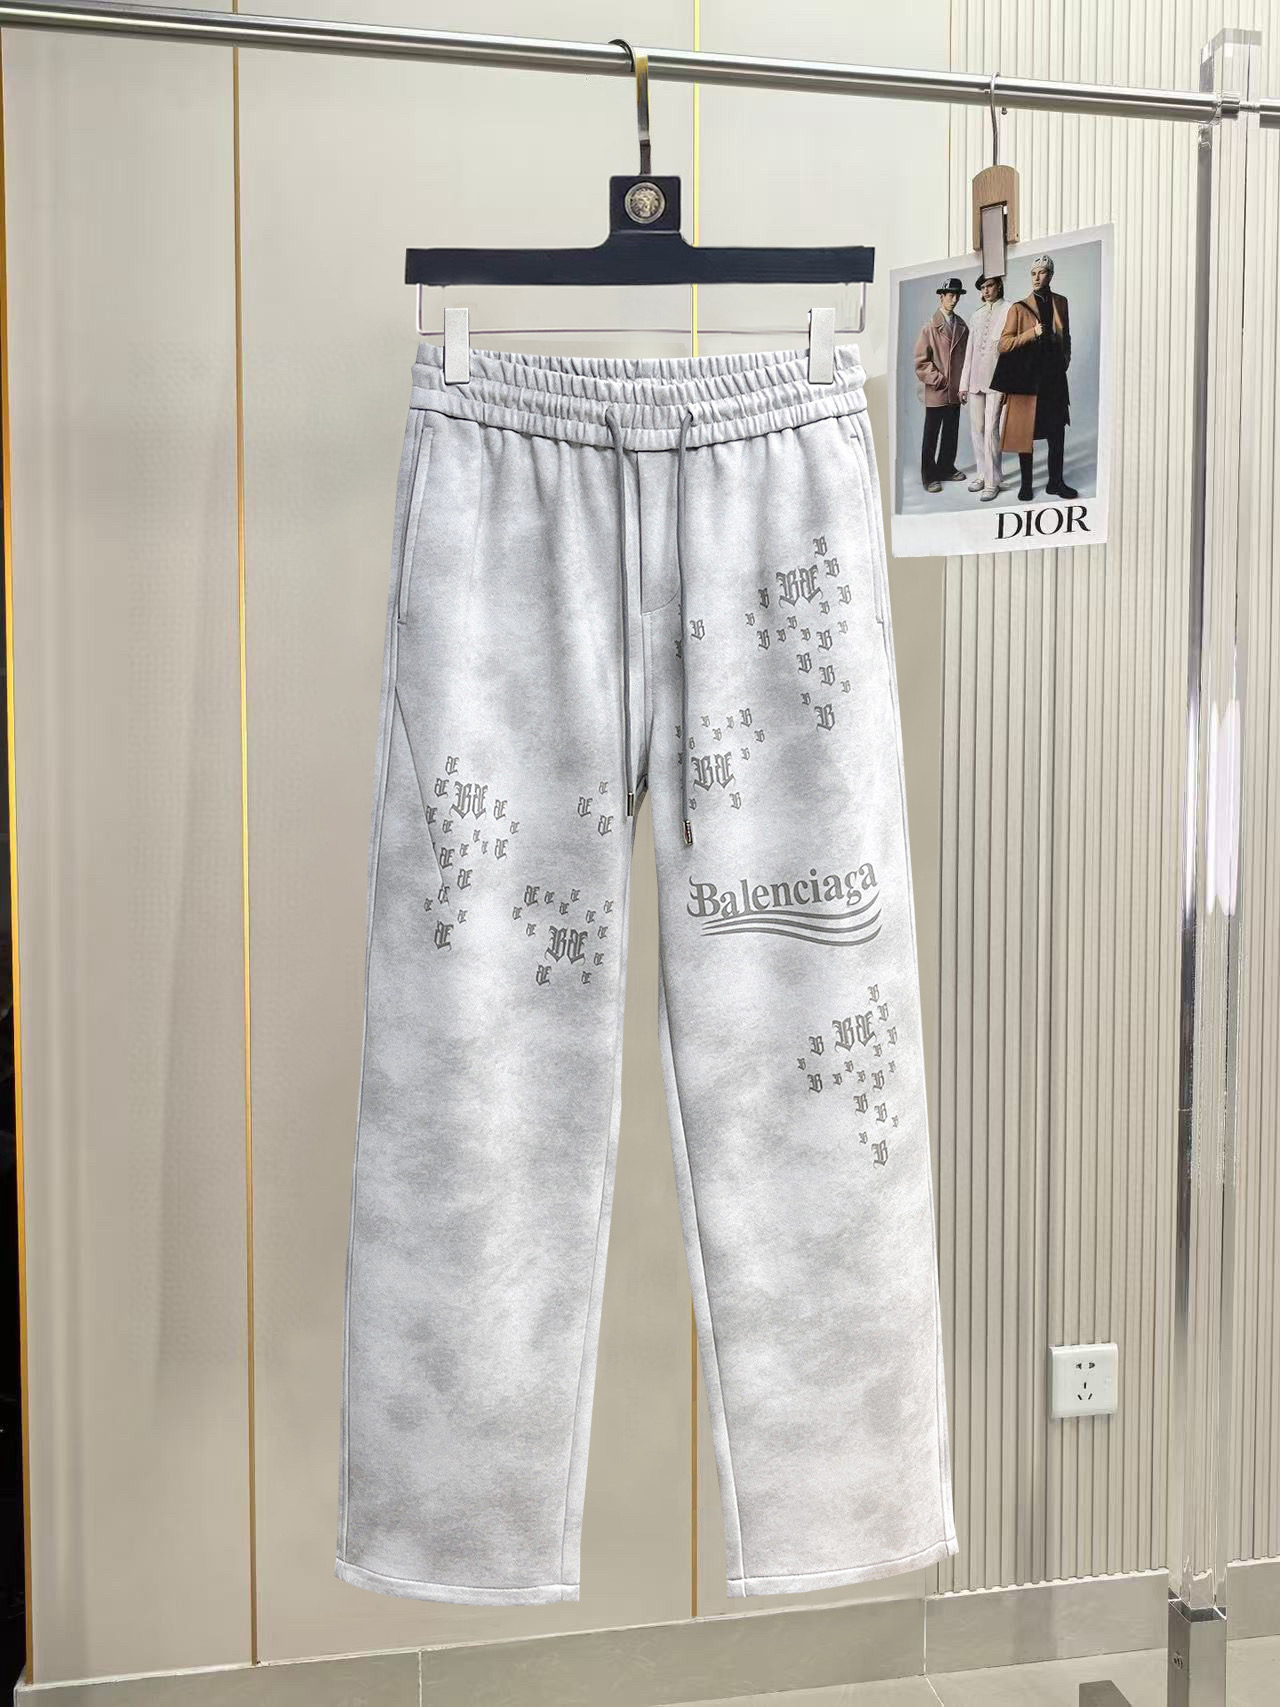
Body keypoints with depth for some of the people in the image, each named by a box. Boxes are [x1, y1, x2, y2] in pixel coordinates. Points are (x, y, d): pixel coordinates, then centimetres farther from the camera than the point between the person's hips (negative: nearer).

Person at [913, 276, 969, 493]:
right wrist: (938, 380, -11)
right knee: (931, 435, 3)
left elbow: (966, 355, 13)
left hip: (956, 391, 5)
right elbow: (921, 361, -7)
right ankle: (929, 476, 10)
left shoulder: (961, 326, 7)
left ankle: (946, 467, 26)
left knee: (951, 432, 13)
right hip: (936, 392, -5)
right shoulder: (930, 326, -7)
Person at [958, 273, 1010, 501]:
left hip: (996, 379, -6)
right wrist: (964, 383, 13)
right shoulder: (977, 314, 17)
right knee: (976, 429, 7)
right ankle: (982, 474, 18)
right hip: (975, 379, 6)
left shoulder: (1008, 311, -1)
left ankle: (992, 481, -5)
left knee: (990, 430, -10)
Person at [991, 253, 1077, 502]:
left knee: (1057, 432, 4)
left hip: (1054, 377, 3)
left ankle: (1055, 483, 13)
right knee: (1025, 433, 0)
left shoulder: (1060, 303, 12)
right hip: (1027, 379, -3)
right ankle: (1026, 485, 9)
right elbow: (1004, 344, -6)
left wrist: (1064, 361, 12)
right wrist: (1032, 333, -15)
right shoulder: (1019, 308, 0)